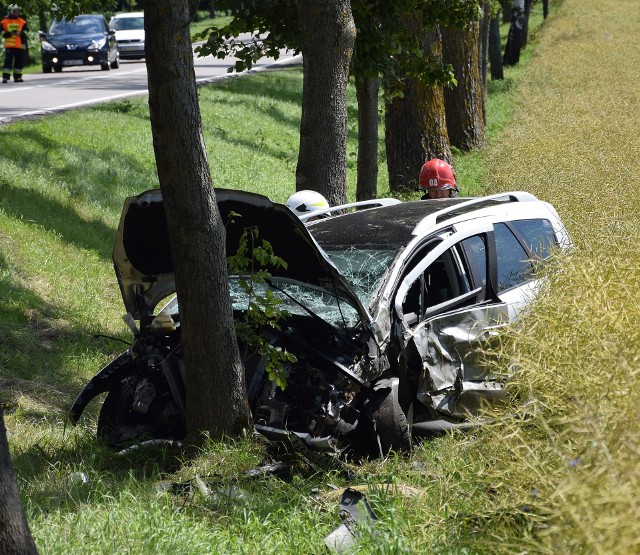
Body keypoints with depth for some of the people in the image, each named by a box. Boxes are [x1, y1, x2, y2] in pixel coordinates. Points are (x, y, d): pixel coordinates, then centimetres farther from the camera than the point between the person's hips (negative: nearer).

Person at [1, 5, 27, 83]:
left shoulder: (22, 22, 8)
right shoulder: (5, 22, 1)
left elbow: (25, 33, 5)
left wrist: (20, 33, -16)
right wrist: (10, 33, -19)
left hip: (20, 45, 4)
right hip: (9, 45, -3)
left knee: (19, 61, 7)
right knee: (8, 61, -10)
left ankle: (17, 77, 16)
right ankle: (5, 77, -11)